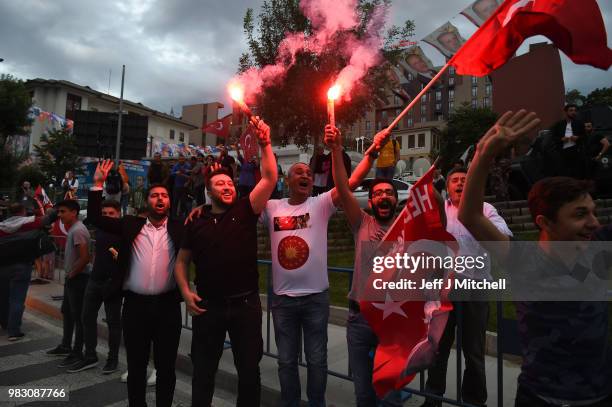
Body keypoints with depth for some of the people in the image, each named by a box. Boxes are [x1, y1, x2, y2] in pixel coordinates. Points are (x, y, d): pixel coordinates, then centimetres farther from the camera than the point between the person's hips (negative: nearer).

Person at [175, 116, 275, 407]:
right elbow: (182, 261, 11)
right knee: (203, 370, 16)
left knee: (249, 368, 14)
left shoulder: (245, 211, 1)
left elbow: (269, 179, -10)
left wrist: (264, 144, -19)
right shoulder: (197, 223, 5)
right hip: (208, 305, 1)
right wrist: (186, 291, -4)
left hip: (246, 303, -1)